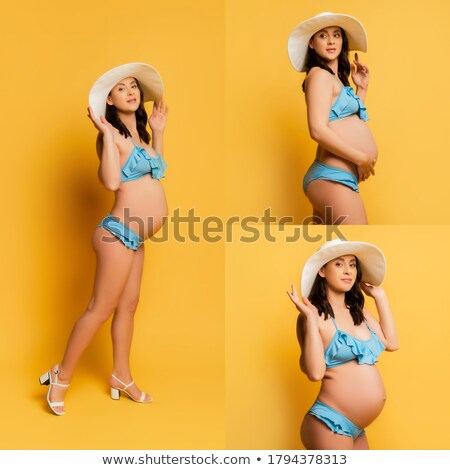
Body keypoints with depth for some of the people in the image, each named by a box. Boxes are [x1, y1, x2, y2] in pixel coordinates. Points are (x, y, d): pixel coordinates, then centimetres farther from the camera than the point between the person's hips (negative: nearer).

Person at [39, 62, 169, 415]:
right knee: (101, 309, -2)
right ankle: (62, 377, 14)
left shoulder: (139, 133, 15)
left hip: (135, 239, 8)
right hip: (119, 233, -8)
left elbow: (156, 172, 21)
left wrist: (158, 132, 20)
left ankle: (122, 377, 24)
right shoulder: (113, 135, -11)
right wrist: (106, 133, -20)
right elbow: (111, 181, -25)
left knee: (128, 305, 13)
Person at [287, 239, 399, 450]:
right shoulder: (314, 315, -13)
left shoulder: (358, 311, 10)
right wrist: (311, 319, -25)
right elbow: (315, 372, -21)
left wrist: (380, 296, 9)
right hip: (329, 425, -7)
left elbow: (391, 343, 4)